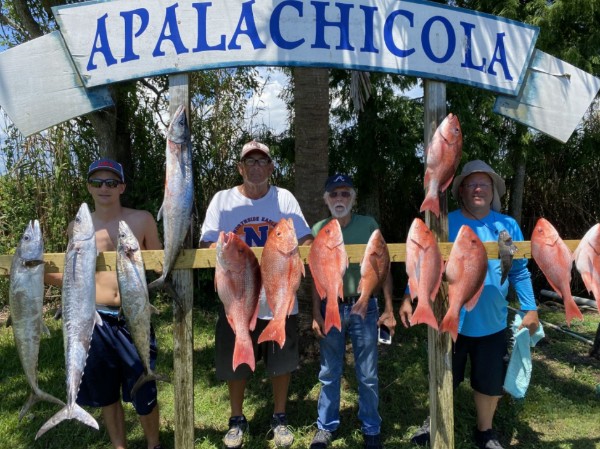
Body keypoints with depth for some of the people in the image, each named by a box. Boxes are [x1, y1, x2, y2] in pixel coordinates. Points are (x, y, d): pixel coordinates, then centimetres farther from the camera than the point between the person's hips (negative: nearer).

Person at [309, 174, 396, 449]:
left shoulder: (369, 226, -3)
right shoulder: (318, 230, 1)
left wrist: (388, 309, -4)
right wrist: (316, 314, 0)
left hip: (364, 308, -1)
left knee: (367, 375, 9)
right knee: (329, 373, 12)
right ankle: (326, 427, 28)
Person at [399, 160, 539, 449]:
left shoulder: (508, 226, -2)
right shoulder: (444, 224, -7)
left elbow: (519, 272, 4)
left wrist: (530, 309, 3)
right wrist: (408, 298, -10)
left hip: (491, 324, 1)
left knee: (490, 383, 17)